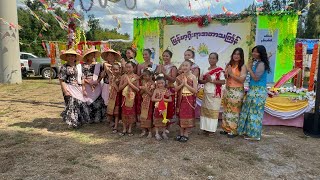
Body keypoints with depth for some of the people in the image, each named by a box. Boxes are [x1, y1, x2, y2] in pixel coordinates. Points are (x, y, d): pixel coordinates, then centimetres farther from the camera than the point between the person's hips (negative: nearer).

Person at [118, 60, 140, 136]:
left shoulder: (135, 77, -3)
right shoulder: (123, 76, 3)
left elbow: (137, 89, -9)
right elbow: (120, 88, 1)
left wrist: (130, 83, -15)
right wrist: (126, 83, -13)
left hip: (132, 97, -2)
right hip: (125, 96, 2)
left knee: (131, 112, 4)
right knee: (124, 112, 5)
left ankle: (130, 129, 16)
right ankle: (124, 129, 17)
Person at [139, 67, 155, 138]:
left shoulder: (152, 83, -10)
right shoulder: (143, 82, 7)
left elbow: (151, 94, -14)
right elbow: (140, 93, 8)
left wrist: (146, 89, -21)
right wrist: (142, 89, -12)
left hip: (149, 101, -5)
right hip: (143, 101, 5)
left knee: (148, 115, -3)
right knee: (142, 115, 7)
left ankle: (150, 131, 8)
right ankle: (144, 130, 18)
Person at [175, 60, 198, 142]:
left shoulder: (193, 77, -8)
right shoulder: (179, 77, 4)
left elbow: (195, 90, -13)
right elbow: (176, 89, 1)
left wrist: (186, 84, -17)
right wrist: (182, 84, -15)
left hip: (189, 99, -4)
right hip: (181, 99, 4)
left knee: (188, 116, 3)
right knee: (181, 115, 9)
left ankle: (186, 134, 16)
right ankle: (181, 133, 22)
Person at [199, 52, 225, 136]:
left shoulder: (219, 70, -7)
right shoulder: (205, 70, 11)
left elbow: (223, 82, -13)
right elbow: (200, 81, 10)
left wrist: (211, 80, -18)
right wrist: (206, 80, -10)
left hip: (215, 94, -6)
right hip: (206, 93, 6)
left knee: (213, 111, -1)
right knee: (205, 110, 8)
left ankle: (211, 129, 7)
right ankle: (206, 127, 18)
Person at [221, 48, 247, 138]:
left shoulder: (242, 66, -6)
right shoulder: (229, 65, 10)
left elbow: (242, 80, -14)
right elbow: (225, 76, 19)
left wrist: (231, 74, -16)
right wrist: (226, 75, -4)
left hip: (237, 91, -5)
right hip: (228, 90, 5)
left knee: (234, 110, -2)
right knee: (226, 109, 8)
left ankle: (233, 130, 7)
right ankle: (226, 128, 19)